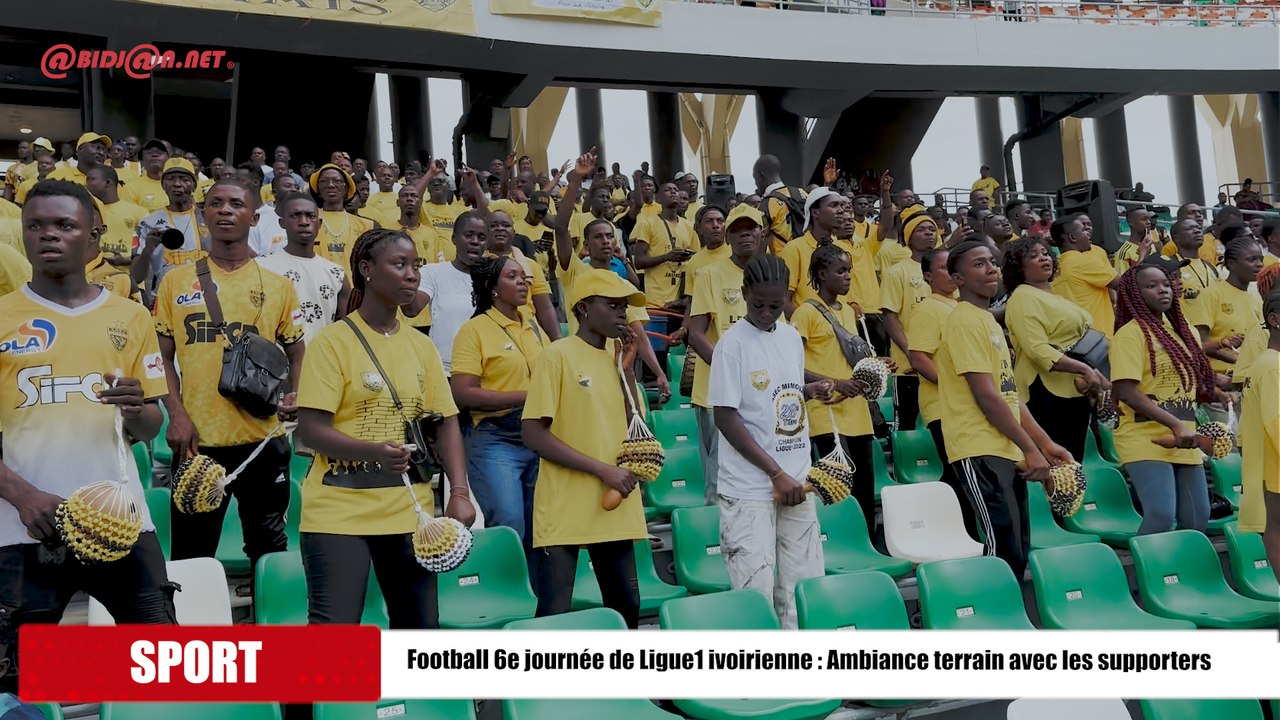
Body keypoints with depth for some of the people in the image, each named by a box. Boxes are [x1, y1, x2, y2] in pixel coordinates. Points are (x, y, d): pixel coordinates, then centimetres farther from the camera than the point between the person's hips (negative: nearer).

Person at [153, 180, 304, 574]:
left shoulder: (278, 285, 5)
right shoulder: (176, 281, 5)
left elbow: (296, 354, 10)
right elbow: (163, 356, 6)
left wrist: (293, 397, -9)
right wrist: (176, 414, -7)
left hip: (263, 438, 0)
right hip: (197, 440, 0)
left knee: (268, 545, 11)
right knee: (191, 555, 9)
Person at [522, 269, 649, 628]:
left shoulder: (617, 356, 12)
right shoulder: (557, 356, -8)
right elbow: (533, 434, -13)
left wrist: (627, 369, 2)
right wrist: (602, 469, -16)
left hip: (615, 508, 6)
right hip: (564, 510, -6)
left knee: (626, 607, 12)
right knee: (554, 614, -4)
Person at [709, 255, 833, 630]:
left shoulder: (792, 336, 9)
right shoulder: (733, 342, -10)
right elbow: (725, 416, -13)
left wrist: (811, 390, -2)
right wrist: (776, 474, -15)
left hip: (796, 481, 6)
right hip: (749, 489, -6)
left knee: (806, 584, 9)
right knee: (756, 591, -5)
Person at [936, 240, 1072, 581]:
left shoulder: (989, 321, 18)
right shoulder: (966, 320, -11)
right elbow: (985, 396, -17)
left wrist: (1046, 444, 13)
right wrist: (1030, 449, -13)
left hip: (1007, 451, 10)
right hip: (981, 452, -10)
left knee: (1016, 550, 11)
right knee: (1005, 548, -10)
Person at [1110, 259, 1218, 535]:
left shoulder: (1175, 329, 15)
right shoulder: (1131, 333, -10)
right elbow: (1127, 392, -20)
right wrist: (1175, 425, -23)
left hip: (1185, 444, 8)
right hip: (1147, 442, -8)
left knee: (1197, 520, 10)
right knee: (1161, 516, -19)